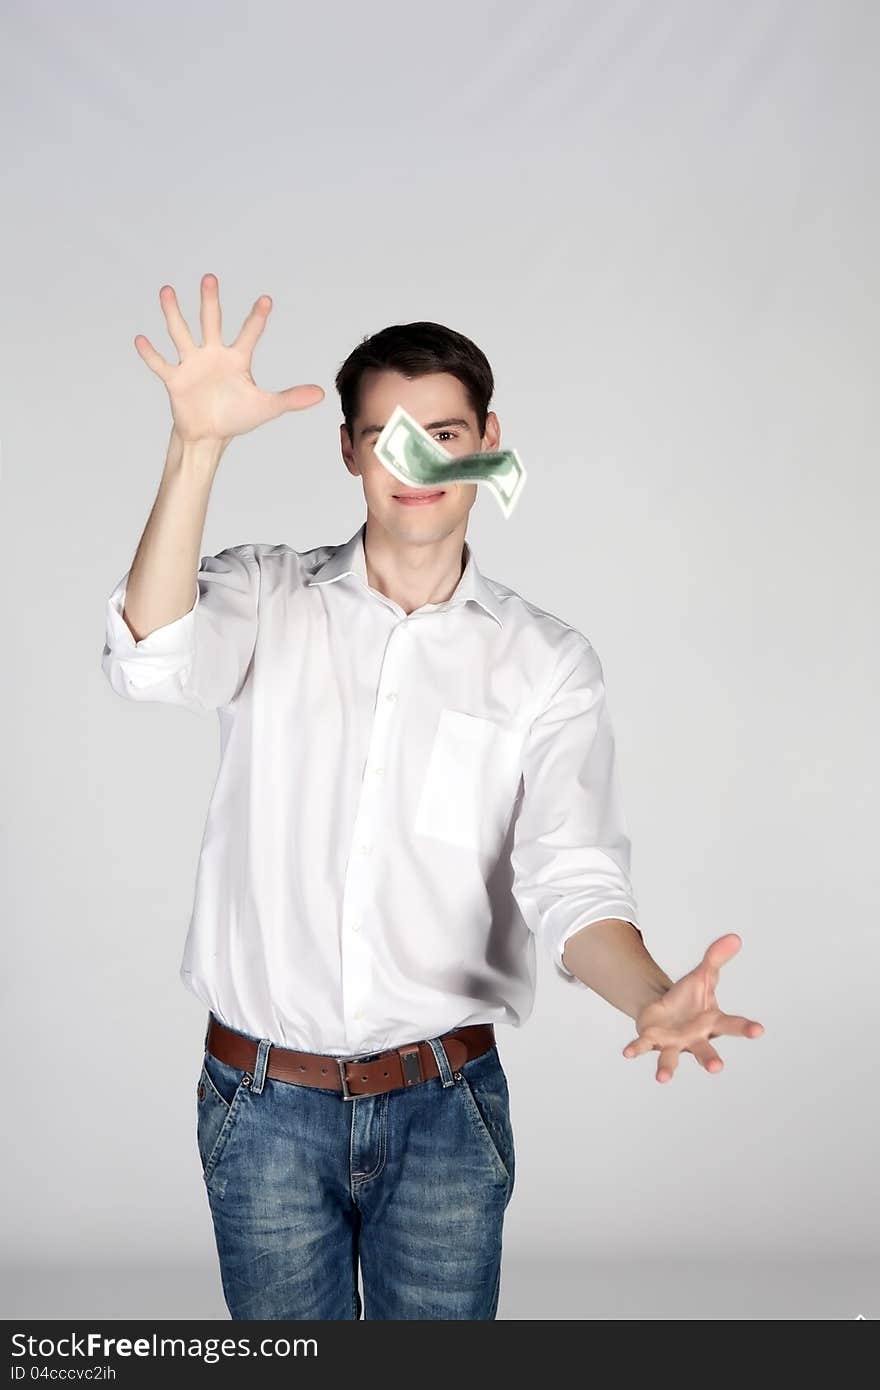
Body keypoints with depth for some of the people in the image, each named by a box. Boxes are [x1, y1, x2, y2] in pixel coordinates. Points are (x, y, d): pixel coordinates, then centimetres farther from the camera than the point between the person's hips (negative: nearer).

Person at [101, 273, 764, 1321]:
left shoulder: (548, 663, -3)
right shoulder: (268, 595, -2)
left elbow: (574, 880, -13)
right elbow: (150, 662, -23)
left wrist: (652, 998, -34)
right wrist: (197, 446, -33)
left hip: (443, 1110, 0)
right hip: (263, 1100, 1)